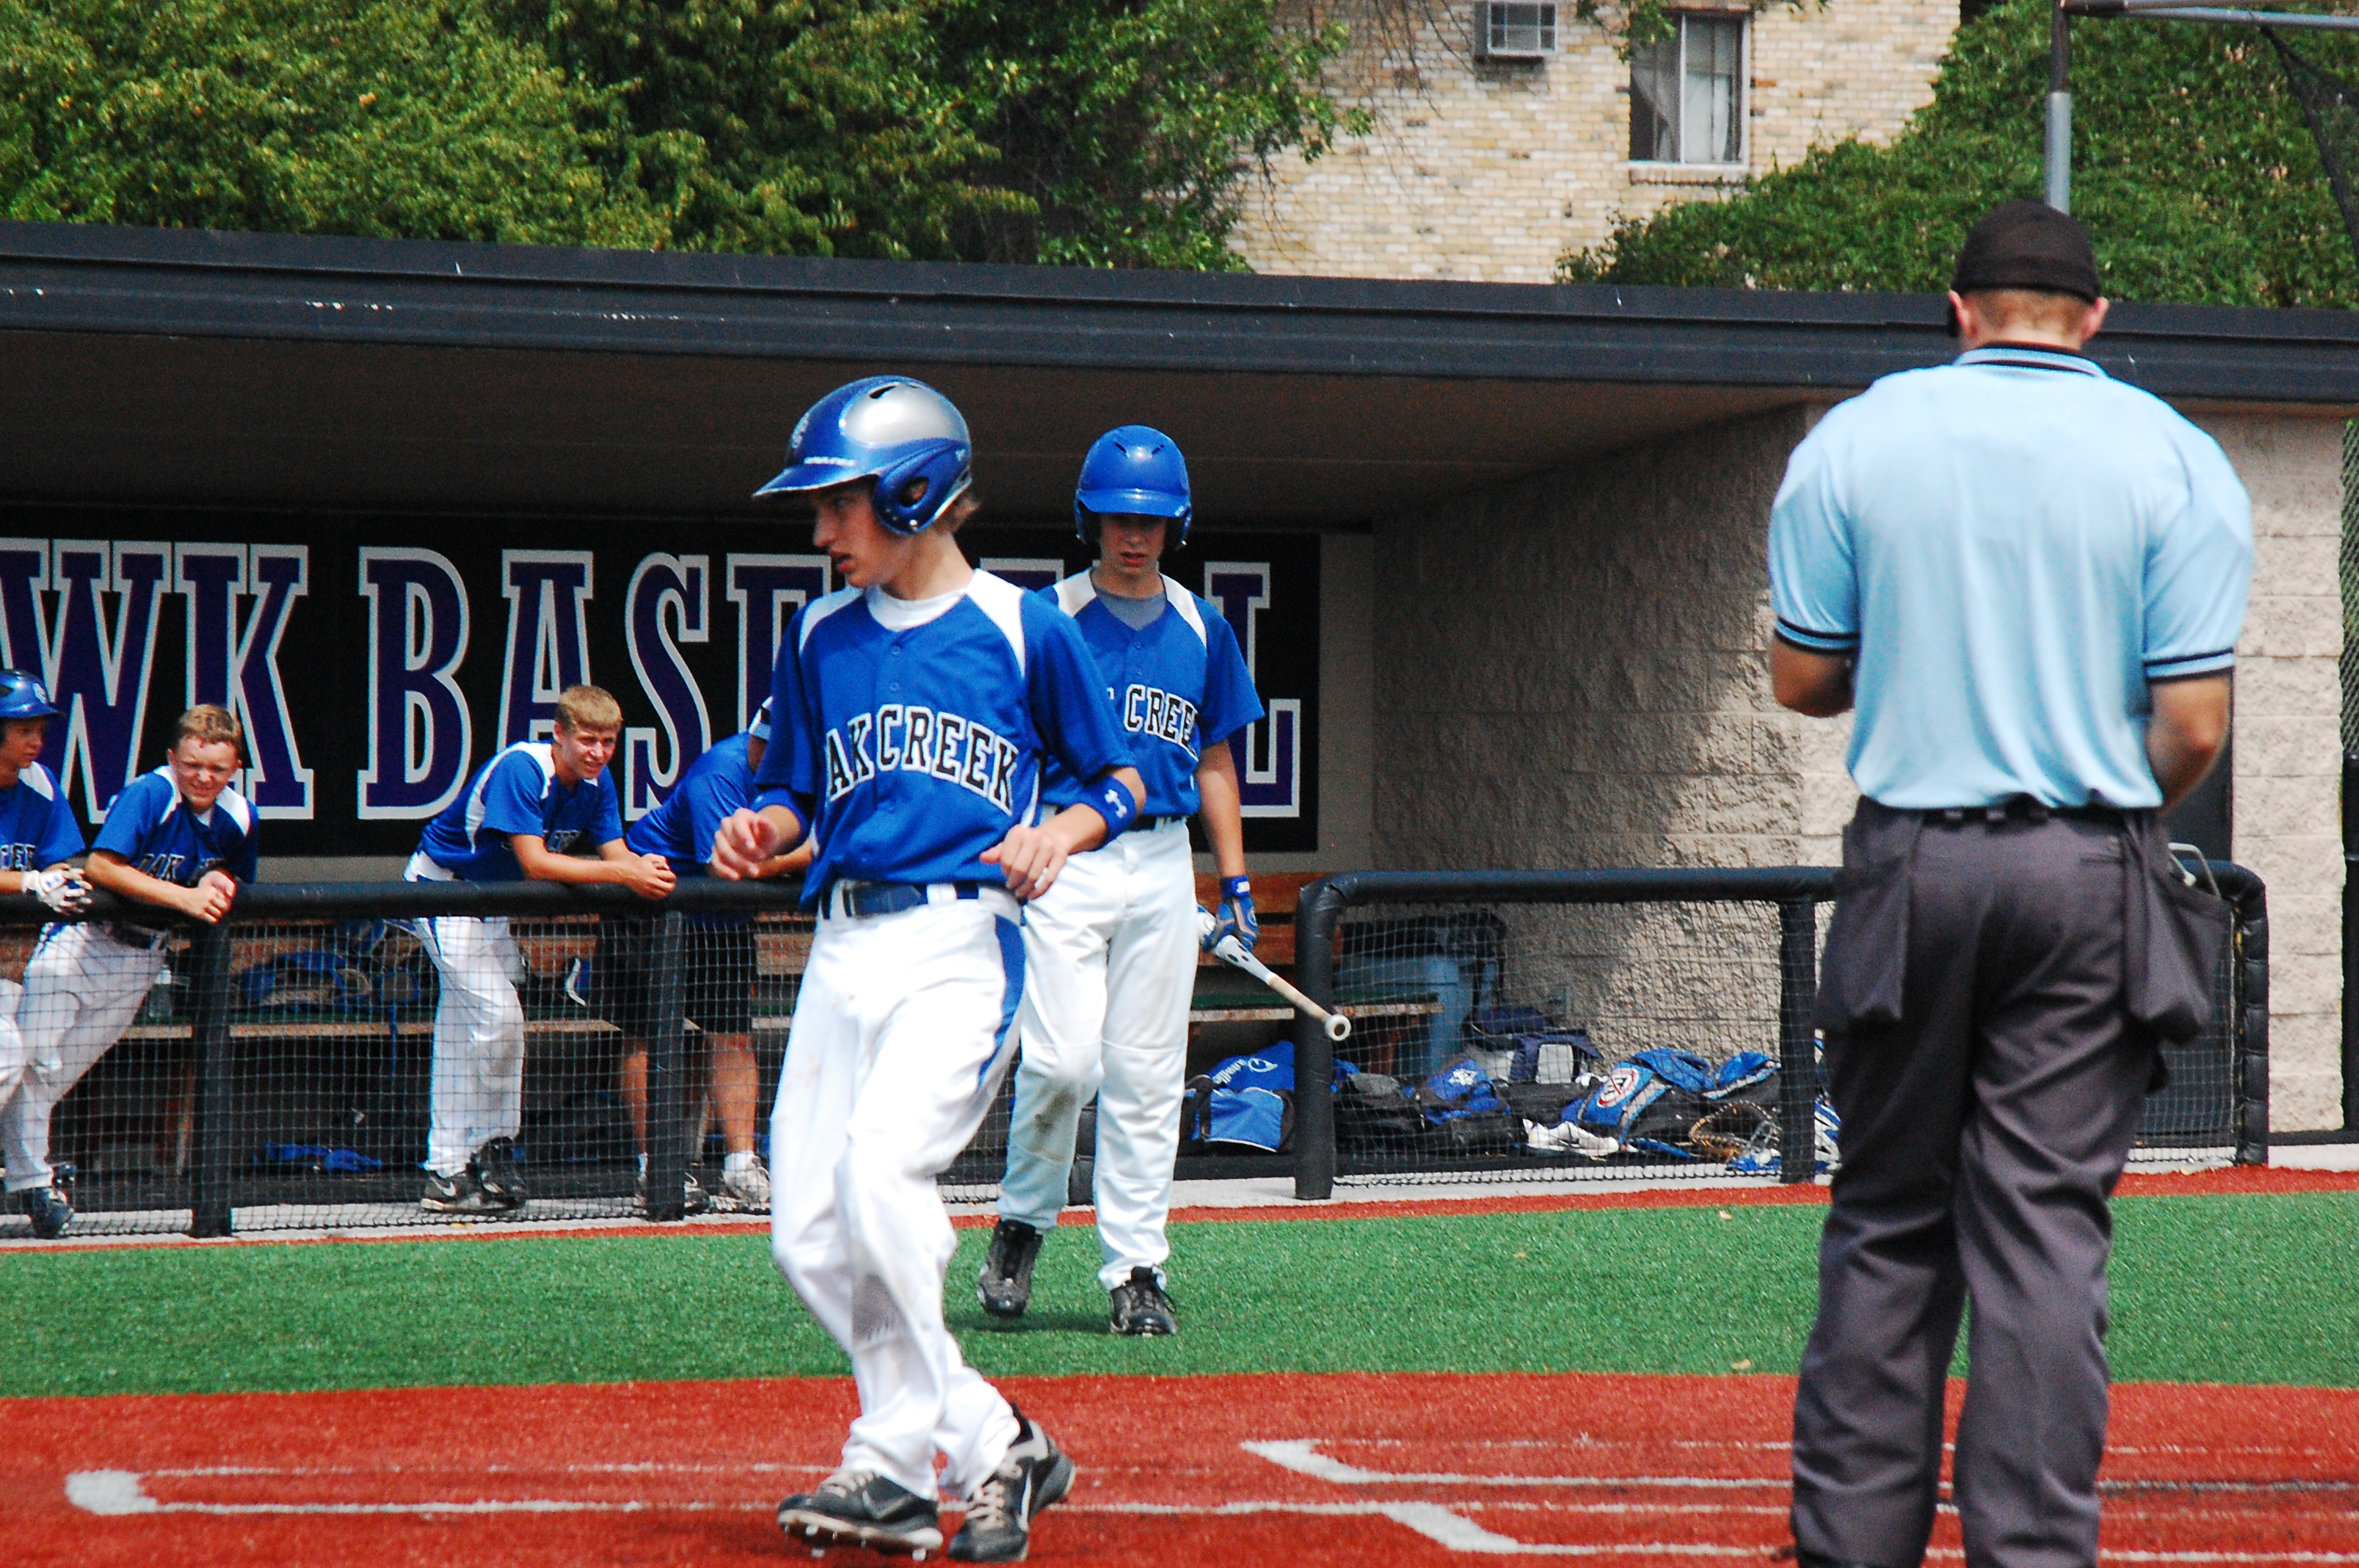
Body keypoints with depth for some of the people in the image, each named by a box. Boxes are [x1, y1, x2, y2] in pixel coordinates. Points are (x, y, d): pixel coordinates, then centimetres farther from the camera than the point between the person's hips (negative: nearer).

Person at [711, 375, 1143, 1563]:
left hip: (963, 943, -6)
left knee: (883, 1169, -26)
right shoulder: (821, 638, 14)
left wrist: (1061, 833, -12)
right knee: (808, 1234, -1)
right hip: (843, 949, 6)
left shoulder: (1022, 629, 1)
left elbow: (1122, 782, 7)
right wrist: (763, 829, -2)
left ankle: (943, 1452, -15)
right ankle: (942, 1453, 11)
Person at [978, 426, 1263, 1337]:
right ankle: (1022, 1224, 10)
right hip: (1064, 860, -4)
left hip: (1164, 868, 4)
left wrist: (1235, 878, 12)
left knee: (1145, 1076, 3)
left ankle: (1135, 1270, 8)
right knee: (1062, 1060, -14)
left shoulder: (1202, 631, 12)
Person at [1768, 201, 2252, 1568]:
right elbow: (2194, 720, -7)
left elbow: (1802, 678, 5)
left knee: (1887, 1221, 11)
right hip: (2093, 871, -1)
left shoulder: (1853, 440, 2)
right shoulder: (2175, 458, -2)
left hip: (1912, 864, 1)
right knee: (2047, 1225, 1)